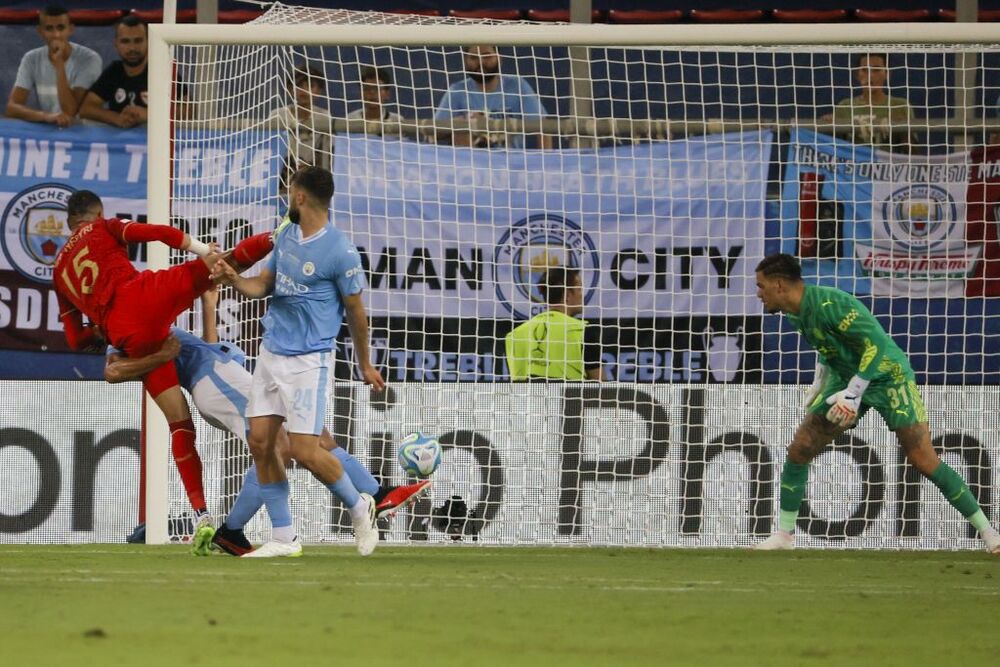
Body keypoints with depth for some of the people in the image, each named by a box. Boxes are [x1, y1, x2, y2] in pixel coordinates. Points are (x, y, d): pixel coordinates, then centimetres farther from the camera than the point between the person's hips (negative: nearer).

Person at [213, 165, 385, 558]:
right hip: (271, 352, 7)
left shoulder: (340, 253, -14)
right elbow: (264, 284, 13)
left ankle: (358, 507, 16)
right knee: (260, 442, 1)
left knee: (304, 451, -10)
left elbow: (356, 311, -4)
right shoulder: (286, 236, 7)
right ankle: (283, 538, 9)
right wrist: (235, 280, -10)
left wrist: (365, 365, 6)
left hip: (308, 360, -7)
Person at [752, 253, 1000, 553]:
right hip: (846, 378, 8)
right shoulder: (795, 313, 0)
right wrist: (819, 383, 16)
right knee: (798, 450, -1)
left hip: (887, 377, -8)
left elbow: (877, 343, -29)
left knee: (925, 461, -14)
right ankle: (783, 535, 11)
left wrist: (853, 394, -30)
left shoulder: (830, 304, -27)